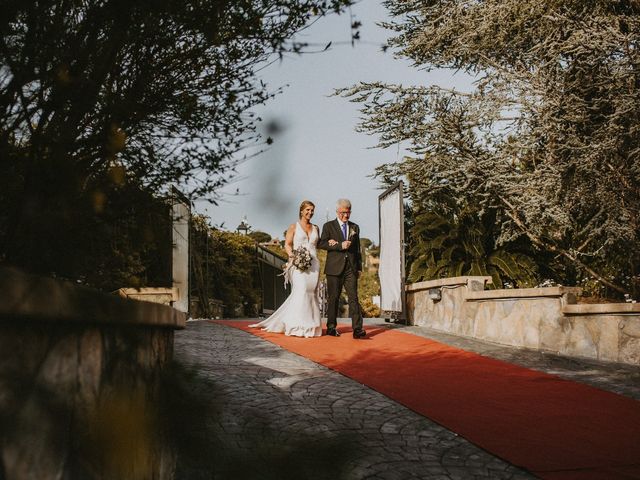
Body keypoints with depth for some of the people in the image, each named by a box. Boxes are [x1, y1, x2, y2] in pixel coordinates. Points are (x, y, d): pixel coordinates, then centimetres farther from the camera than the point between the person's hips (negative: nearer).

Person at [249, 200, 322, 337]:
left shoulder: (315, 228, 17)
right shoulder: (294, 227, 5)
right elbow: (287, 244, 2)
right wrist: (292, 255, -17)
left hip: (313, 263, 5)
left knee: (311, 294, 1)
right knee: (301, 291, -16)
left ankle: (310, 326, 6)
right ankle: (298, 326, -13)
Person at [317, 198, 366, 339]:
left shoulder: (355, 227, 17)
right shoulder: (328, 226, 6)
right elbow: (321, 244, -6)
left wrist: (359, 267, 14)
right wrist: (340, 245, -14)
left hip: (351, 268, 2)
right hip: (334, 268, -2)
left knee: (354, 298, -7)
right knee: (333, 298, 3)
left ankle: (357, 329, -13)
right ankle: (331, 327, 13)